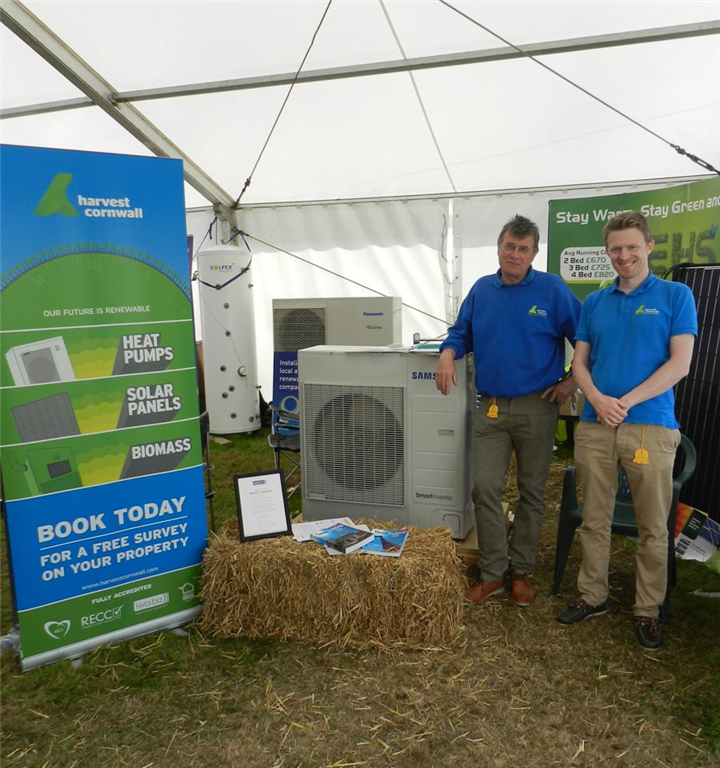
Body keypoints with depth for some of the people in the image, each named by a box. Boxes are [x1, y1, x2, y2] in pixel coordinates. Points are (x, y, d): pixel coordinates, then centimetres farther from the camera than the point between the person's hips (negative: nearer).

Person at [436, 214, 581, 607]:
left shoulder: (552, 289, -4)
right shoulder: (481, 290, 7)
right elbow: (461, 332, 14)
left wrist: (573, 382, -5)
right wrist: (448, 353, -6)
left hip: (537, 408, -2)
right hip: (490, 408, 3)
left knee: (532, 492, 9)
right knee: (485, 489, -1)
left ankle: (520, 571, 25)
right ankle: (492, 574, 13)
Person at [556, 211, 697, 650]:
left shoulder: (676, 296, 2)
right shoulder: (595, 302, 12)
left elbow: (680, 363, -6)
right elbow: (580, 362, 10)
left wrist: (627, 401, -14)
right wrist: (597, 399, -10)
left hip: (652, 426, -3)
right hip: (595, 426, 3)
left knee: (654, 528, 7)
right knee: (595, 520, 12)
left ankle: (648, 611, 23)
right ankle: (593, 596, 27)